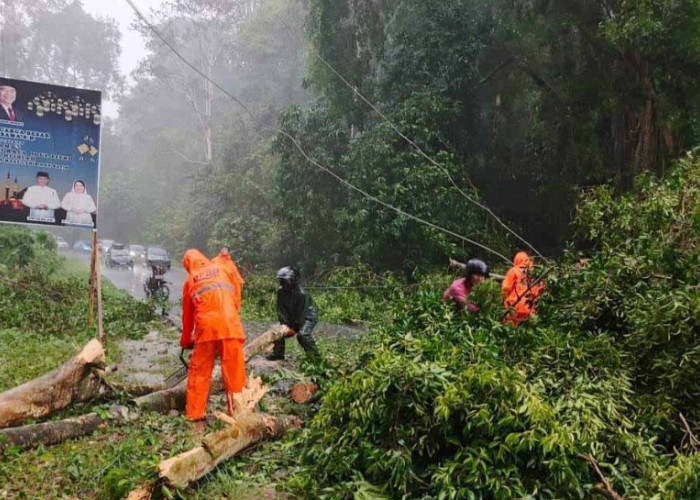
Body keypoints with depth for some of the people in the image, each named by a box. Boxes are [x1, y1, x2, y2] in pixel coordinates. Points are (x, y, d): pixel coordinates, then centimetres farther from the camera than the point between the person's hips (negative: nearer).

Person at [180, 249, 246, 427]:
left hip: (206, 329, 0)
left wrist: (185, 340, 32)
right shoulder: (220, 270, 19)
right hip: (230, 326, 1)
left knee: (199, 373, 10)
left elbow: (187, 313, 21)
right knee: (234, 372, 6)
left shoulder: (190, 280, 15)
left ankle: (195, 416, 9)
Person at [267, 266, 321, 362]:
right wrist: (284, 324, -22)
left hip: (308, 317, -7)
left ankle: (315, 357, -20)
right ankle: (278, 353, 17)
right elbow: (281, 310, -10)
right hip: (291, 317, 7)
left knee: (303, 334, -30)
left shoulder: (301, 294, -31)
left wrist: (293, 328, -20)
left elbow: (301, 314, -26)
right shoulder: (281, 292, -12)